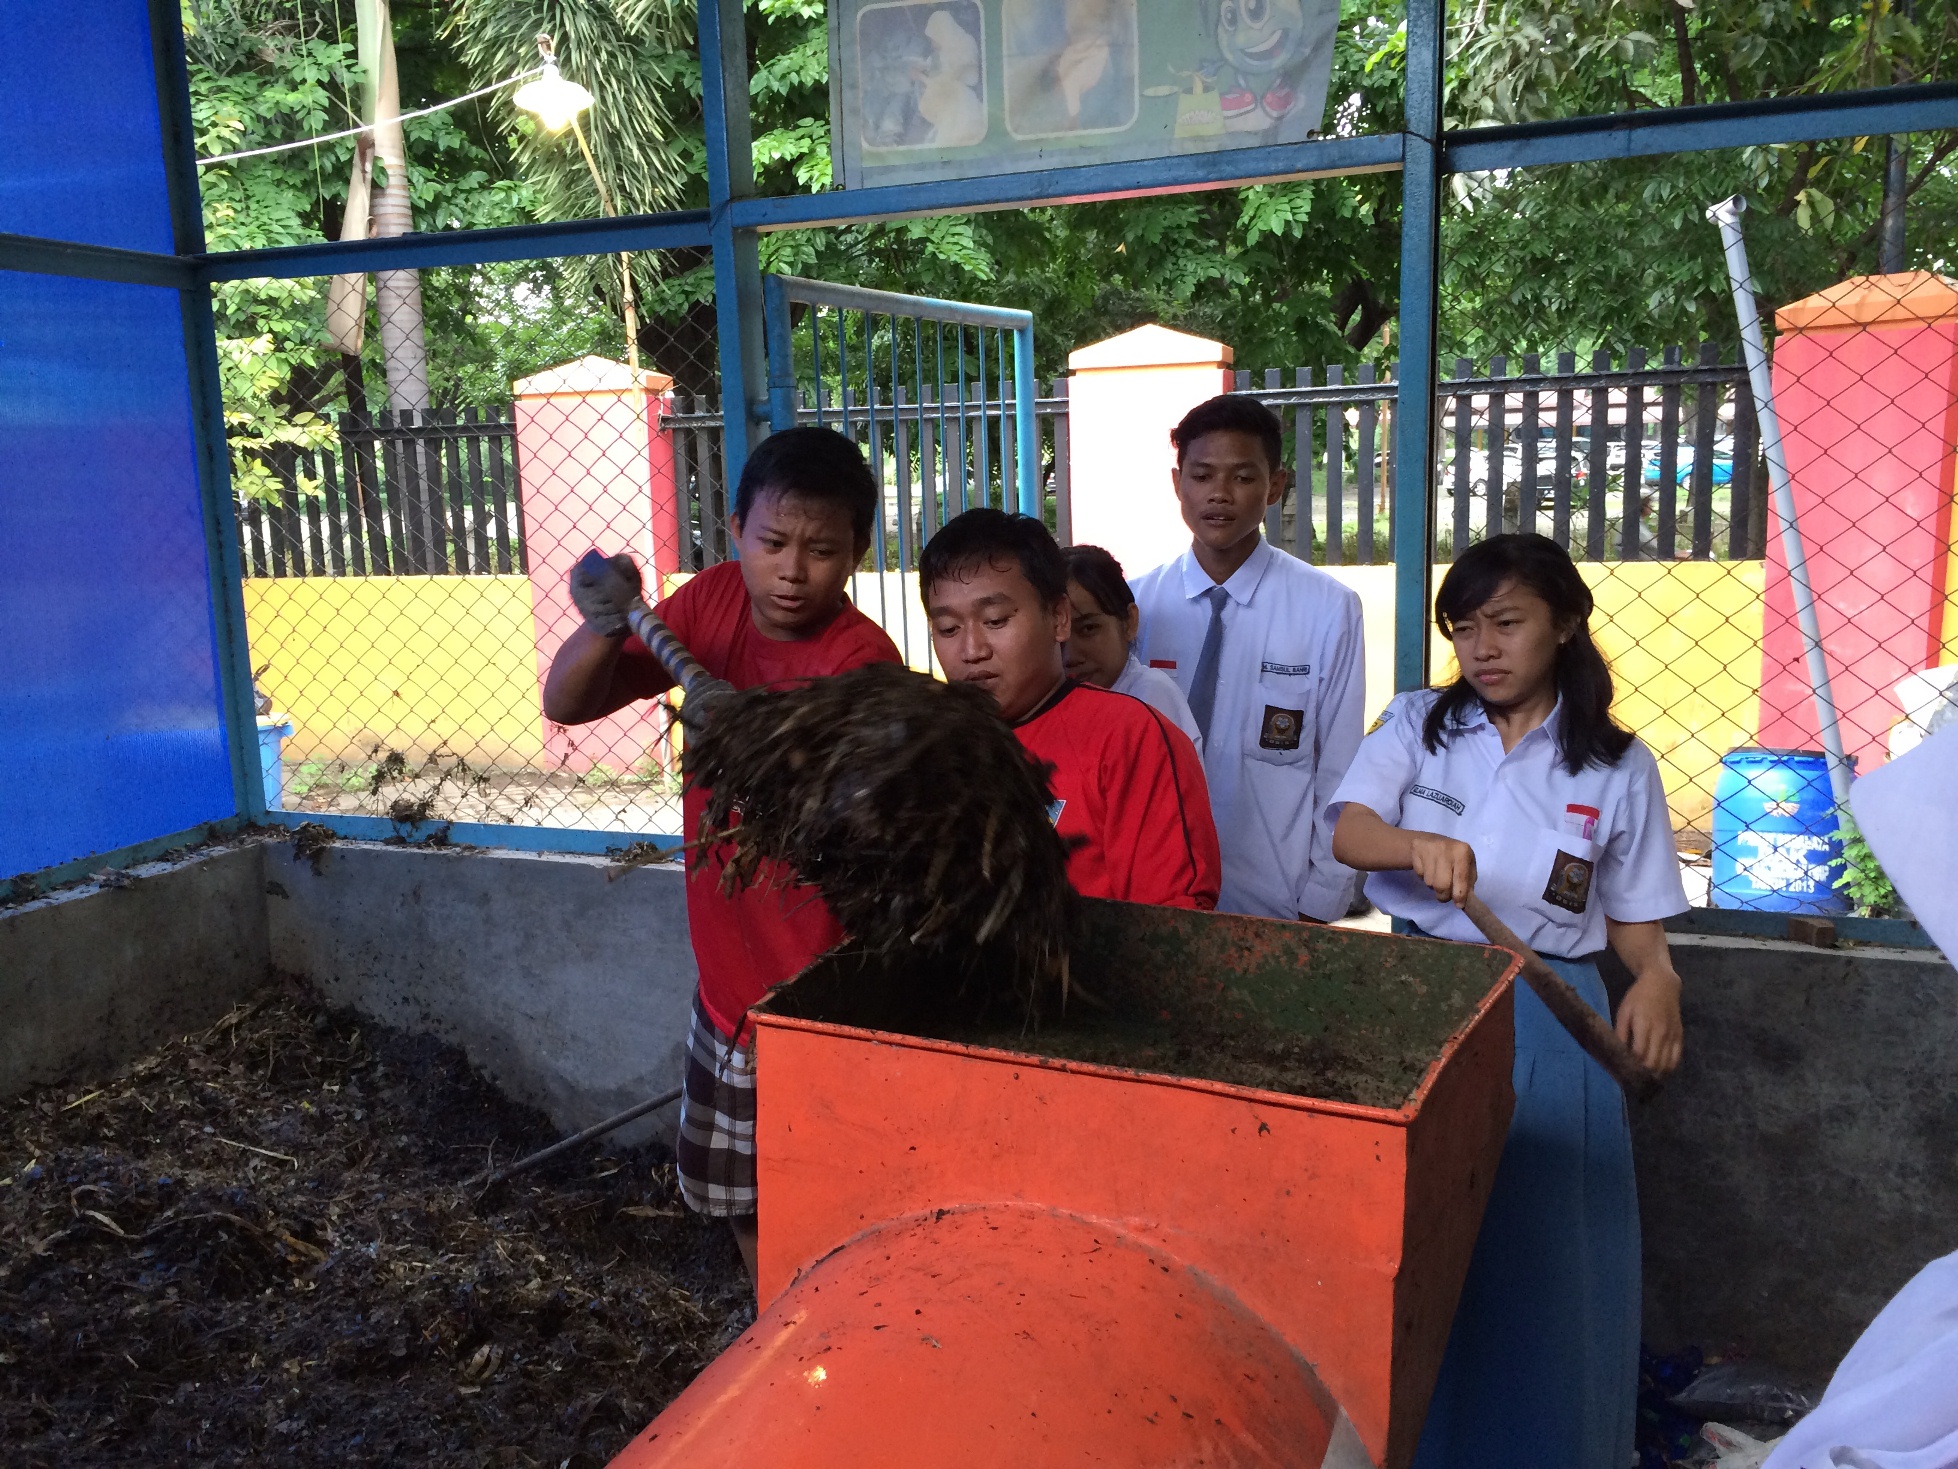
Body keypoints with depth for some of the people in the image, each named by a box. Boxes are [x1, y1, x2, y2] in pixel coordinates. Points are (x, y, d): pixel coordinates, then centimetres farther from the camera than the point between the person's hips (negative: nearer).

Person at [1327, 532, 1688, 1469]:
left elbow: (1633, 915, 7)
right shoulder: (1417, 725, 2)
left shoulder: (1616, 765, 2)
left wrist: (1656, 974, -15)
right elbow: (1347, 832, -12)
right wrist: (1416, 846, -34)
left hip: (1545, 1015, 0)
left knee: (1536, 1248, 5)